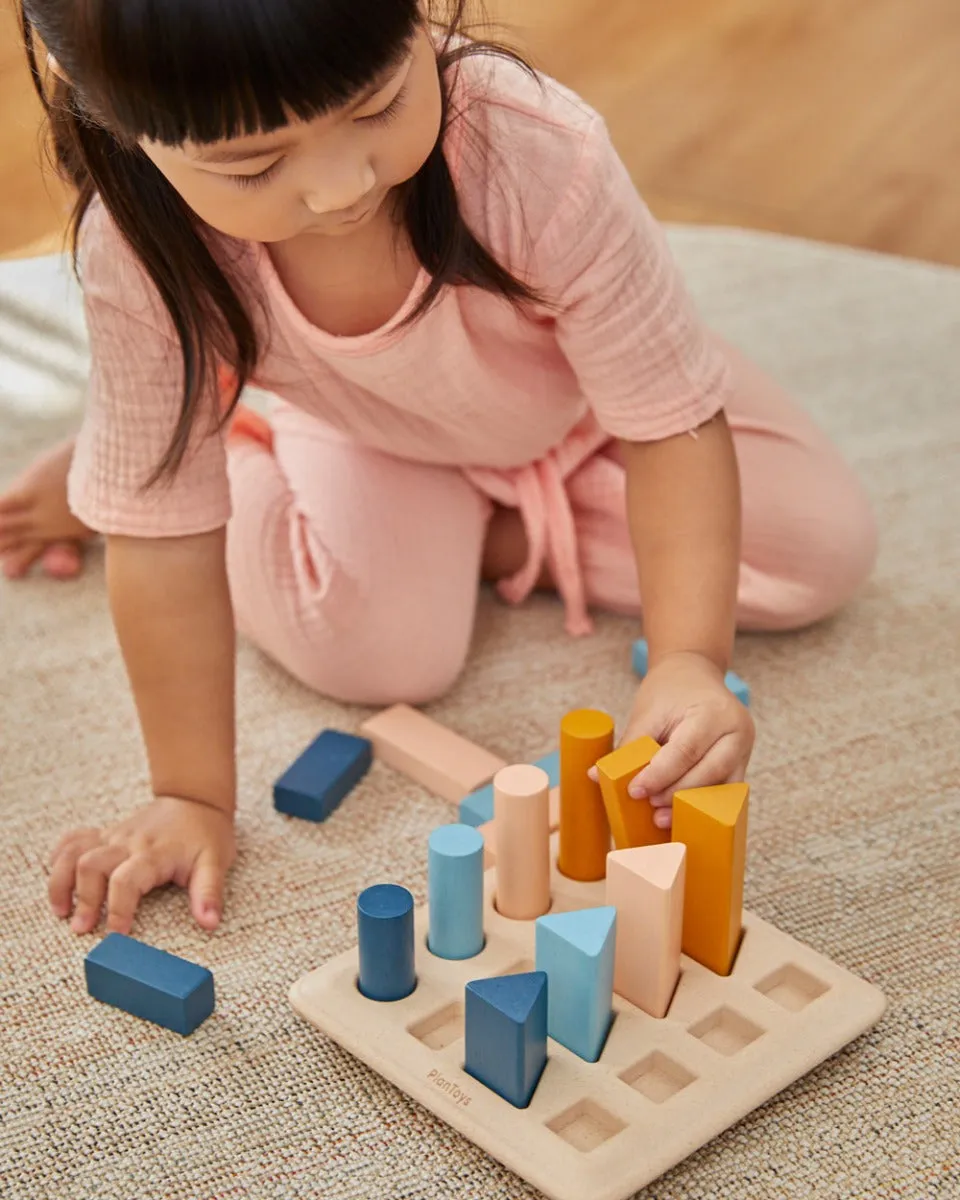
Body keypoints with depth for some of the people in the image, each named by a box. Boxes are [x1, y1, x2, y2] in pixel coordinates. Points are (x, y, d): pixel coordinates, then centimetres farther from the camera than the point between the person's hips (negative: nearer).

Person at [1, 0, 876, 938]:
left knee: (827, 549, -10)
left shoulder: (538, 157, -43)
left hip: (582, 397, 1)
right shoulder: (140, 250, -38)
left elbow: (671, 424, -33)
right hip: (375, 439, 0)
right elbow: (164, 530, -28)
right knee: (375, 656, -22)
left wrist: (688, 660, -46)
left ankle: (500, 539, 2)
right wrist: (192, 796, -24)